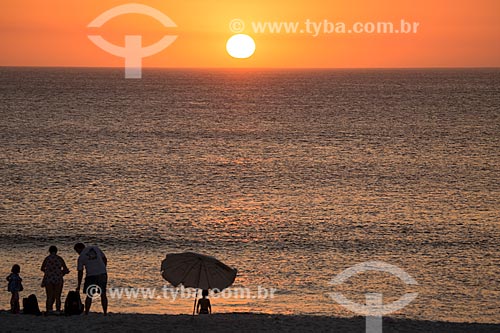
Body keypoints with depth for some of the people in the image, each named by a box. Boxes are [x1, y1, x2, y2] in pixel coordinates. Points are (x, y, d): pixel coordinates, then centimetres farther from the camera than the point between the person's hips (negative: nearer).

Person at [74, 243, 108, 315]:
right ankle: (105, 313, 5)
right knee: (103, 294, 7)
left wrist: (79, 285, 8)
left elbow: (80, 272, 2)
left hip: (91, 275, -3)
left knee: (89, 296, 7)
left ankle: (86, 313, 4)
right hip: (102, 274, 3)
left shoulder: (81, 257, 2)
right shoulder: (96, 248, 10)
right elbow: (105, 259, 9)